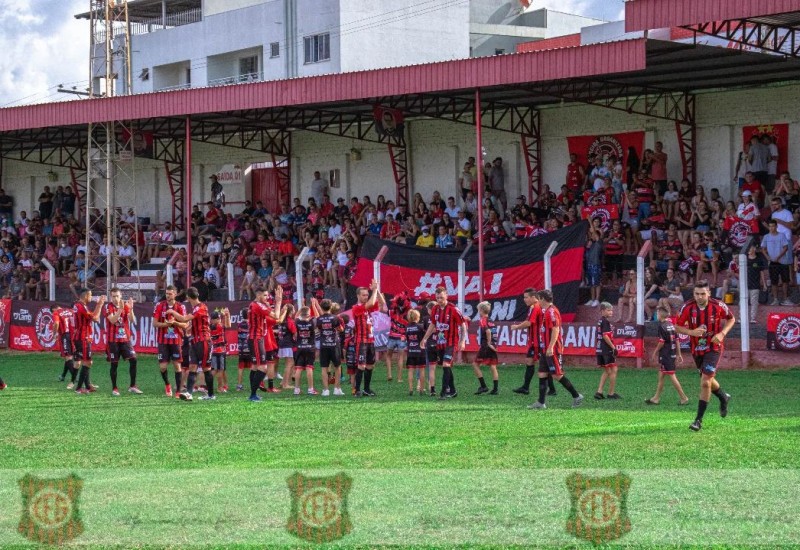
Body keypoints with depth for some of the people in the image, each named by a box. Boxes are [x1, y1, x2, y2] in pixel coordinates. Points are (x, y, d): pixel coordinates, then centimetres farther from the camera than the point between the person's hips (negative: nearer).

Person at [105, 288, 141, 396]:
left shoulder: (126, 305, 4)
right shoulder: (108, 306, -6)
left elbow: (133, 320, -5)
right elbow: (112, 320, -21)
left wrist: (131, 309, -20)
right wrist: (120, 309, -30)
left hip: (125, 339, 3)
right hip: (113, 340, -3)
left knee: (133, 360, -6)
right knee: (114, 364, 0)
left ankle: (132, 386, 3)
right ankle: (114, 388, 8)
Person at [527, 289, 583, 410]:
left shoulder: (552, 311, -14)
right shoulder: (546, 311, 16)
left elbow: (555, 330, -21)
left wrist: (550, 347, -26)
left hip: (552, 350, -10)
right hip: (545, 349, 10)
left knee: (557, 375, -8)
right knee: (542, 375, 6)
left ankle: (576, 396, 1)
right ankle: (541, 403, 6)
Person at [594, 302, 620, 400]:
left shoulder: (600, 321, 14)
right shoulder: (605, 321, -13)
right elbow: (605, 336, -22)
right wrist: (613, 347, -17)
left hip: (599, 350, 9)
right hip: (607, 349, -9)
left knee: (607, 371, 16)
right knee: (613, 370, 0)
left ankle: (599, 392, 10)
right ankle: (611, 393, 3)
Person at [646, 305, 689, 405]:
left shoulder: (662, 326, -14)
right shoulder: (671, 325, 10)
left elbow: (662, 342, -17)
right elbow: (677, 340, 12)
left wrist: (655, 353, -5)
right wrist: (679, 354, 15)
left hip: (665, 355, -9)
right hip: (672, 354, 9)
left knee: (672, 376, -5)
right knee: (661, 375, 15)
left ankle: (684, 398, -6)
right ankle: (656, 398, 21)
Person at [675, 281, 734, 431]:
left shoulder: (718, 306, -15)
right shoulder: (687, 307, -12)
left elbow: (731, 319, 3)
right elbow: (677, 327, -4)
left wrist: (722, 334, -14)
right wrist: (692, 332, -24)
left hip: (714, 347, -4)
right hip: (696, 348, 4)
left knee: (705, 382, -14)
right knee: (707, 380, 20)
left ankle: (699, 419, -8)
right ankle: (723, 397, 52)